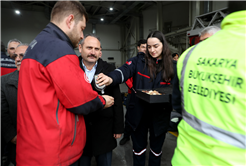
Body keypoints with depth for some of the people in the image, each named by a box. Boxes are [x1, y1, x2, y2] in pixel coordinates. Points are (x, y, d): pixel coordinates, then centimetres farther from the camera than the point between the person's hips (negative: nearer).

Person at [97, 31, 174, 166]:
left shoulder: (171, 65, 1)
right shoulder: (139, 60, -4)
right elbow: (125, 71, -22)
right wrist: (111, 79, -43)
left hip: (159, 115, 1)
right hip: (139, 113, -1)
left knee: (156, 150, 21)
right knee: (138, 149, 17)